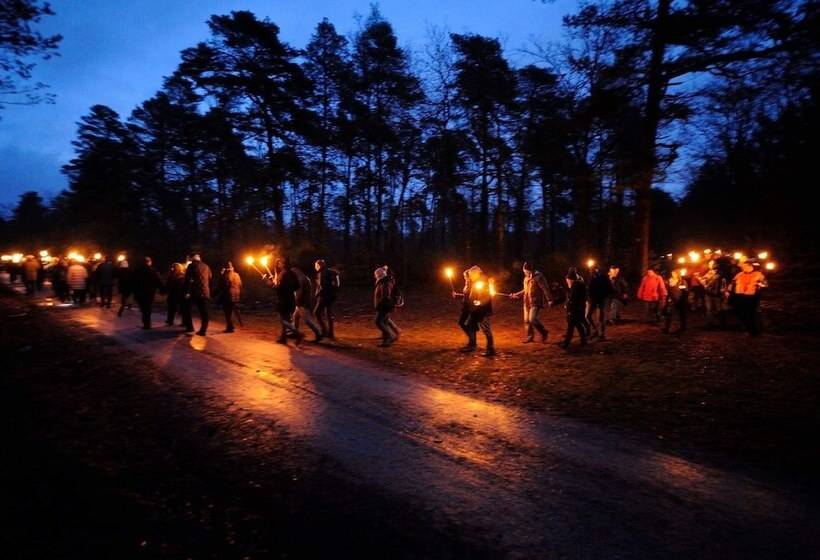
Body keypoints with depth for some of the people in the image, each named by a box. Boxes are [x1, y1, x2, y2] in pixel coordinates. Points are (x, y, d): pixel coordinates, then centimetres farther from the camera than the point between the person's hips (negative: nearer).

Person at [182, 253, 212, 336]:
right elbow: (210, 279, 16)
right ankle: (203, 330, 2)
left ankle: (190, 328, 4)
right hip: (205, 293, 5)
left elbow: (189, 279, -12)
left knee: (186, 310, 9)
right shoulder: (206, 267, 13)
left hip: (194, 292, -5)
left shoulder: (191, 266, -3)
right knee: (204, 312, 4)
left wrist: (187, 291, -14)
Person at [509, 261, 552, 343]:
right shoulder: (526, 278, 11)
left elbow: (545, 288, -16)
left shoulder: (538, 276, -14)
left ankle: (544, 332, 7)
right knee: (527, 320, 10)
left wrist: (549, 300, -20)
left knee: (532, 319, -15)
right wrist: (516, 295, 18)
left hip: (536, 302, -8)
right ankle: (530, 336, 25)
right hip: (527, 302, 8)